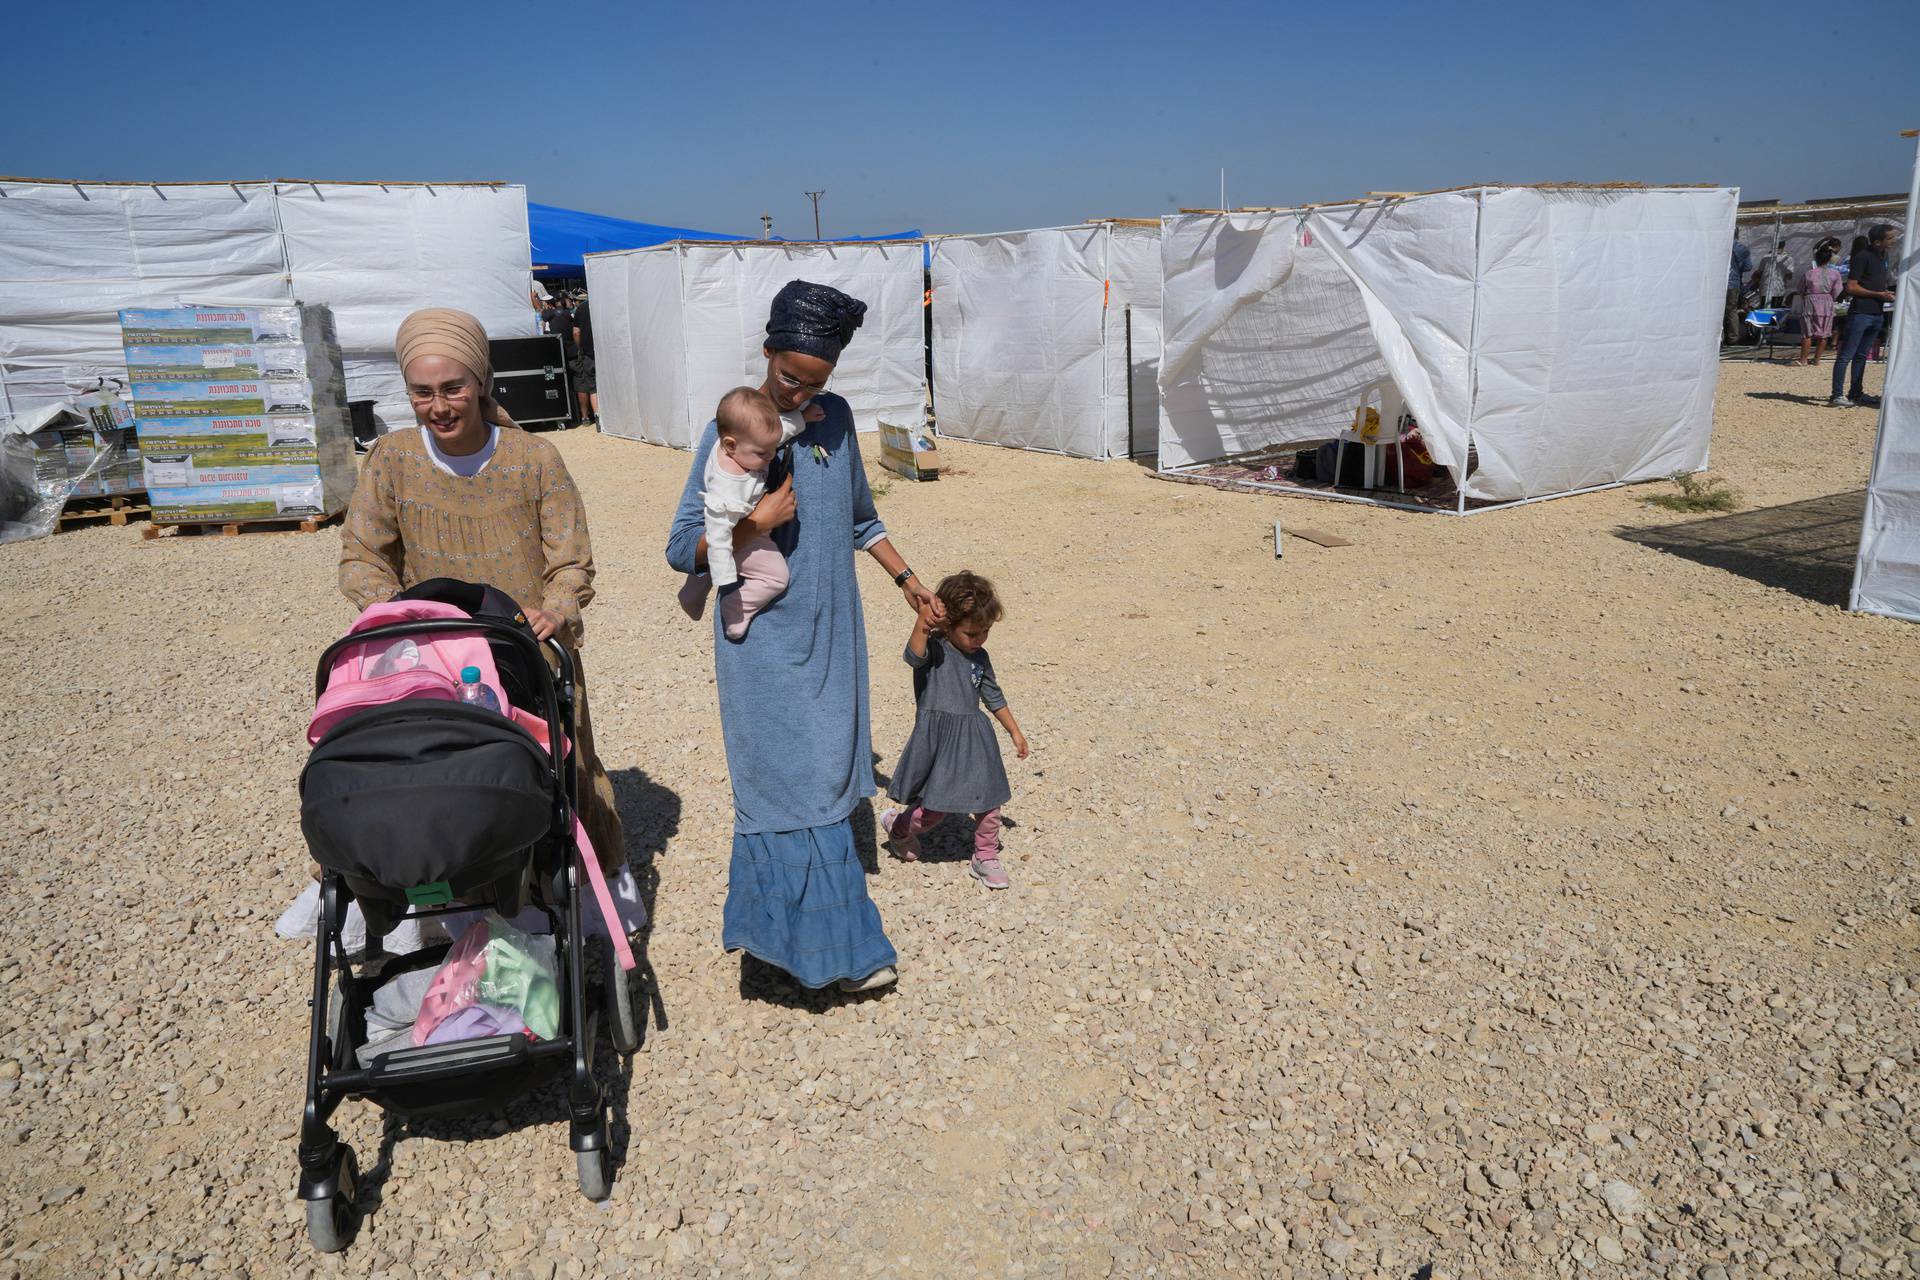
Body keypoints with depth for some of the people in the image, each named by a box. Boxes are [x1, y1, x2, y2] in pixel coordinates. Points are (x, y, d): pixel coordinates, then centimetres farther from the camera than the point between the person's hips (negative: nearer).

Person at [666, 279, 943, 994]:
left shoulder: (835, 419, 6)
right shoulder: (731, 433, -10)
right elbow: (681, 548, -8)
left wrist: (905, 578, 17)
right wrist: (756, 523, -21)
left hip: (830, 635, 6)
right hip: (765, 645, -6)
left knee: (828, 773, 10)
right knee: (795, 785, -4)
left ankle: (761, 922, 26)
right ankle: (835, 947, 5)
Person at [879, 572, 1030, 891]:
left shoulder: (980, 657, 6)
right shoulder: (933, 647, -13)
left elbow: (994, 697, 19)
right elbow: (914, 656, -37)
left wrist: (1015, 732, 23)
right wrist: (922, 622, -55)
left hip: (975, 739, 6)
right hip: (938, 739, -6)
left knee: (988, 801, 8)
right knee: (934, 809, 1)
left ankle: (985, 857, 30)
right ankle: (897, 825, 32)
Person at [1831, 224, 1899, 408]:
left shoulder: (1884, 256, 16)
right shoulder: (1862, 256, -11)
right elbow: (1851, 287, -15)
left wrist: (1888, 293, 11)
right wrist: (1878, 294, -16)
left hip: (1877, 314, 9)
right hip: (1860, 313, -9)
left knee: (1861, 356, 13)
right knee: (1846, 356, -7)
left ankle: (1856, 393, 17)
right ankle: (1837, 395, -7)